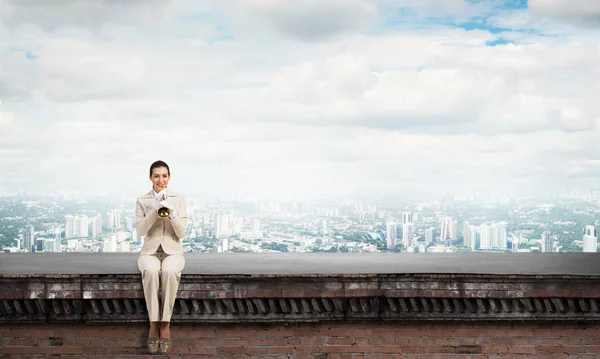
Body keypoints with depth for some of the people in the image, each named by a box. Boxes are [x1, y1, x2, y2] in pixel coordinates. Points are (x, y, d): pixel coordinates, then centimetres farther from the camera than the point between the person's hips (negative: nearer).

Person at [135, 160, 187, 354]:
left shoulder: (179, 199, 3)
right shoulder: (142, 200, 3)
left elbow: (182, 233, -4)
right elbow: (141, 231, -8)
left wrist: (172, 212, -20)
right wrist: (155, 209, -19)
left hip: (173, 251, 0)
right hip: (150, 251, 0)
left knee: (169, 272, -37)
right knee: (150, 271, -37)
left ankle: (165, 325, -29)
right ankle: (153, 324, -29)